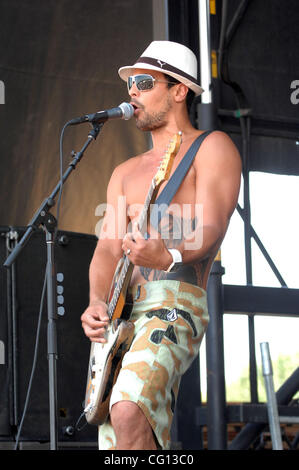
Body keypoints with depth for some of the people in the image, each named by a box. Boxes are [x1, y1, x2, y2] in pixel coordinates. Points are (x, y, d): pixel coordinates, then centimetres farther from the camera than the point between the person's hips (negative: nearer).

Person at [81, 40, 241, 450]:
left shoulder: (211, 147, 5)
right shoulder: (126, 173, 25)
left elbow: (210, 231, -10)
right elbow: (107, 249, 12)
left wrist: (169, 256, -32)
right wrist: (97, 303, -9)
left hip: (175, 303, -7)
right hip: (118, 314, 8)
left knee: (129, 411, -32)